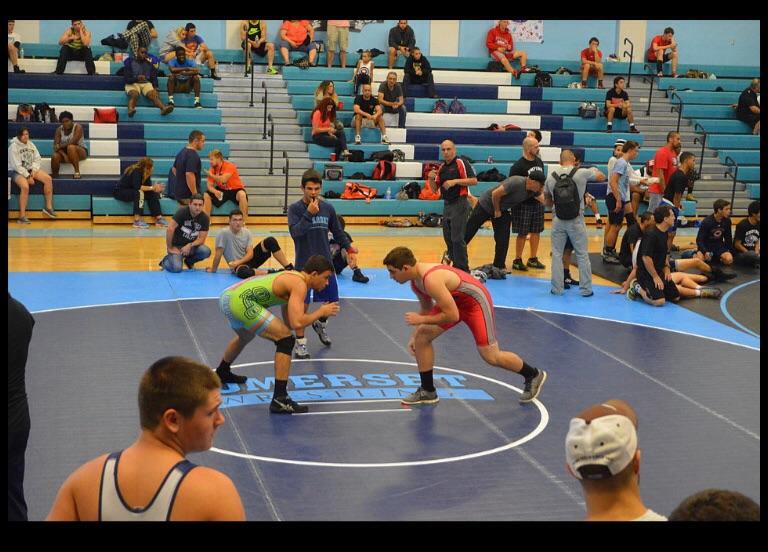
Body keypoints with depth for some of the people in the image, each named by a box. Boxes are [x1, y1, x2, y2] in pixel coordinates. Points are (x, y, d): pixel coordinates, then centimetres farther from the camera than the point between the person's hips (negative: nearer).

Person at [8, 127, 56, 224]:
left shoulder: (31, 144, 7)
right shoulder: (13, 146, -12)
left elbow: (37, 159, 7)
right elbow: (16, 165, -17)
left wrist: (33, 170, -11)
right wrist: (28, 176, -19)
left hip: (30, 169, 7)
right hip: (16, 171, -7)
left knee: (48, 179, -13)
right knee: (25, 186, -35)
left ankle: (48, 207, -3)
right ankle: (22, 216, -30)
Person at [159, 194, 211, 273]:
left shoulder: (205, 218, -7)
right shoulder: (182, 212, -17)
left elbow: (201, 239, -7)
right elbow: (170, 229, -20)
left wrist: (190, 245, -24)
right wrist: (170, 248, -17)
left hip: (191, 246, 4)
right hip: (177, 245, -4)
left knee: (206, 251, -26)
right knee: (176, 268, -27)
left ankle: (189, 261, 7)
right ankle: (166, 261, 11)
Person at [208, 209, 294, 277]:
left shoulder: (246, 232, -1)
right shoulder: (223, 233, -16)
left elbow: (250, 254, -7)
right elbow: (218, 254, -11)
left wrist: (238, 262, -22)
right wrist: (213, 269, -4)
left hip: (247, 259, 5)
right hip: (237, 266, -5)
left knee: (270, 241, -14)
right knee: (243, 272, -45)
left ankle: (289, 268, -17)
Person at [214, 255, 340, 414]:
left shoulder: (292, 278, 20)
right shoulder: (299, 284, -8)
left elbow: (288, 322, 25)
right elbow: (296, 323, -20)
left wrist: (319, 313, 17)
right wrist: (321, 312, -5)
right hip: (240, 301, -11)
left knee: (245, 337, 40)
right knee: (286, 339, -10)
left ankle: (222, 373, 66)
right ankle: (279, 399, -12)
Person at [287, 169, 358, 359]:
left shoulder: (328, 208, 3)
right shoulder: (294, 209, -8)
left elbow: (337, 231, 15)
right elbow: (295, 232, -22)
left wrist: (349, 248, 8)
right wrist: (309, 214, -25)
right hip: (304, 264, -4)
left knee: (332, 301, 10)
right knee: (302, 304, -3)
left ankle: (320, 324, 40)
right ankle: (300, 343, 10)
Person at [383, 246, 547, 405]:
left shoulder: (431, 280, -36)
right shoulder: (415, 279, -6)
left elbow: (453, 316, -33)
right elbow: (427, 307, 13)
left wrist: (422, 320, -26)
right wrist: (414, 335, 8)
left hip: (476, 300, -9)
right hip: (455, 301, 9)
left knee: (490, 357, -4)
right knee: (421, 336, -2)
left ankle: (534, 375, 20)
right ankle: (427, 391, 9)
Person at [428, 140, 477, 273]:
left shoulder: (461, 163, -6)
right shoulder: (441, 167, 15)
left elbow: (474, 180, -14)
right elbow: (434, 189, 16)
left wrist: (455, 181, -20)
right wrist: (431, 178, -3)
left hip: (459, 203, -8)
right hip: (447, 204, 8)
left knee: (457, 238, -10)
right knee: (448, 237, 12)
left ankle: (463, 270, -5)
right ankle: (455, 264, 26)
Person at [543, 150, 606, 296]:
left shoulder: (551, 177, 1)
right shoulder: (582, 173, -7)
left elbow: (548, 202, 11)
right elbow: (602, 177, 10)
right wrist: (594, 170, 29)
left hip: (558, 220, 2)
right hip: (576, 221, -2)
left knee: (557, 254, 10)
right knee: (582, 255, 8)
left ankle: (557, 289, 12)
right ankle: (586, 289, 12)